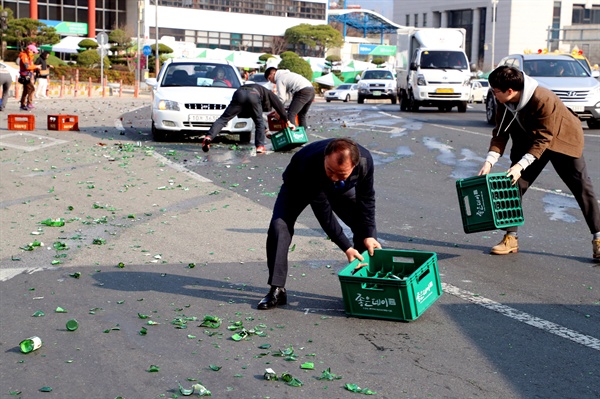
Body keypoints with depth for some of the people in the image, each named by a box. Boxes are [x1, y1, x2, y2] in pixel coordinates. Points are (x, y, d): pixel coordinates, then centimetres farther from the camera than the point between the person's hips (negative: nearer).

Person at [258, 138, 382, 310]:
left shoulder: (365, 160, -36)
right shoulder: (310, 166, -46)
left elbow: (366, 198, -17)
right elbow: (323, 212, -36)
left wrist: (368, 234, -20)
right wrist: (346, 247, -33)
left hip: (341, 190, 3)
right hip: (298, 186, -3)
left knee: (366, 227, -8)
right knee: (279, 226, -24)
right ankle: (277, 290, -16)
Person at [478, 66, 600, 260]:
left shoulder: (543, 99, -35)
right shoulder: (504, 103, -14)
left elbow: (543, 138, -32)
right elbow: (500, 133, -10)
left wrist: (521, 165, -36)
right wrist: (489, 161, -24)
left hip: (562, 140, -6)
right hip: (530, 141, 6)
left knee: (582, 189, -4)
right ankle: (511, 238, 2)